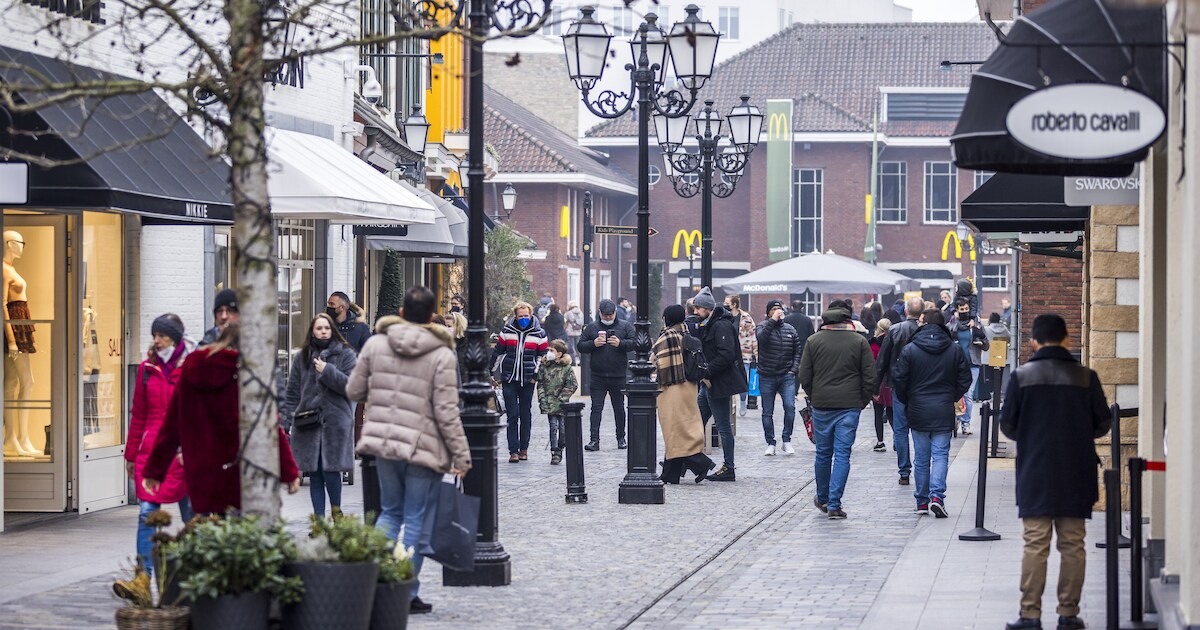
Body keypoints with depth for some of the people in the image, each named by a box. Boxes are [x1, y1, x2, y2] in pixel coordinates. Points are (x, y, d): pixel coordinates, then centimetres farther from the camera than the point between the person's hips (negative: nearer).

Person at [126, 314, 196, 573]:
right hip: (151, 452, 3)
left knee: (192, 517, 5)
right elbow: (138, 414, 16)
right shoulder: (147, 368, 10)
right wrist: (131, 454, 16)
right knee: (146, 514, -5)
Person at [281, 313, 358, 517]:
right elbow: (292, 393, 11)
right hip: (307, 422, 3)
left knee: (330, 469, -7)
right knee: (314, 474, 4)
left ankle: (336, 510, 17)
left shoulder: (345, 354, 4)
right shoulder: (302, 357, 12)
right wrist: (286, 421, 4)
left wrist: (328, 371, -10)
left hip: (335, 421, -3)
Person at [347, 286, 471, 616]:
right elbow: (446, 412, -12)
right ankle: (407, 593, 7)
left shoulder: (376, 344, 0)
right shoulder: (441, 355, -10)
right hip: (423, 448, -4)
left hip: (383, 441, 4)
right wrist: (461, 455, -5)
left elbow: (354, 390, 7)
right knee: (417, 520, 5)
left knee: (390, 512, 20)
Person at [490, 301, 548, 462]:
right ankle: (513, 451, -6)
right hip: (509, 380, 0)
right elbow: (498, 352, 11)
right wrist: (491, 372, 12)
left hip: (528, 381, 0)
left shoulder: (538, 333, 1)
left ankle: (524, 448, 19)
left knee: (526, 415, 7)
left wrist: (536, 374, 1)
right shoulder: (507, 331, 2)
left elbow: (543, 355, 9)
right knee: (512, 415, -5)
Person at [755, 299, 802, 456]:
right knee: (767, 412, 4)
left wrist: (794, 369, 2)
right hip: (767, 377, -1)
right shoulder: (763, 326, -1)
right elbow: (761, 337, -25)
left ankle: (787, 441, 1)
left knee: (790, 407, -12)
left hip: (786, 377, 1)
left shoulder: (790, 330, 8)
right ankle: (770, 443, 14)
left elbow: (797, 352, 15)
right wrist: (773, 320, -26)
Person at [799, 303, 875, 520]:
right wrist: (862, 402, 9)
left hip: (822, 406, 1)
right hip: (849, 406, -1)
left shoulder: (814, 341, 2)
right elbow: (870, 377, -1)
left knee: (823, 453, 14)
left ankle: (822, 498, 29)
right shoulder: (859, 342, 0)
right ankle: (834, 504, -6)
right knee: (842, 455, 0)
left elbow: (804, 376, 3)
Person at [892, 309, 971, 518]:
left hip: (918, 411, 0)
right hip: (944, 412, 0)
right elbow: (965, 379, 2)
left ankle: (922, 501, 14)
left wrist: (906, 401, 9)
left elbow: (899, 378, -6)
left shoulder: (910, 350, -6)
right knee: (940, 454, 2)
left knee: (921, 457, 9)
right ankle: (937, 495, -16)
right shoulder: (954, 350, -1)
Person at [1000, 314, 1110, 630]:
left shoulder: (1021, 376, -4)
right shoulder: (1086, 377, -2)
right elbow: (1103, 423, 4)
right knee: (1073, 545, 8)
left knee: (1035, 545, 1)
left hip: (1034, 474, -1)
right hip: (1076, 475, 1)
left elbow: (1007, 424, -1)